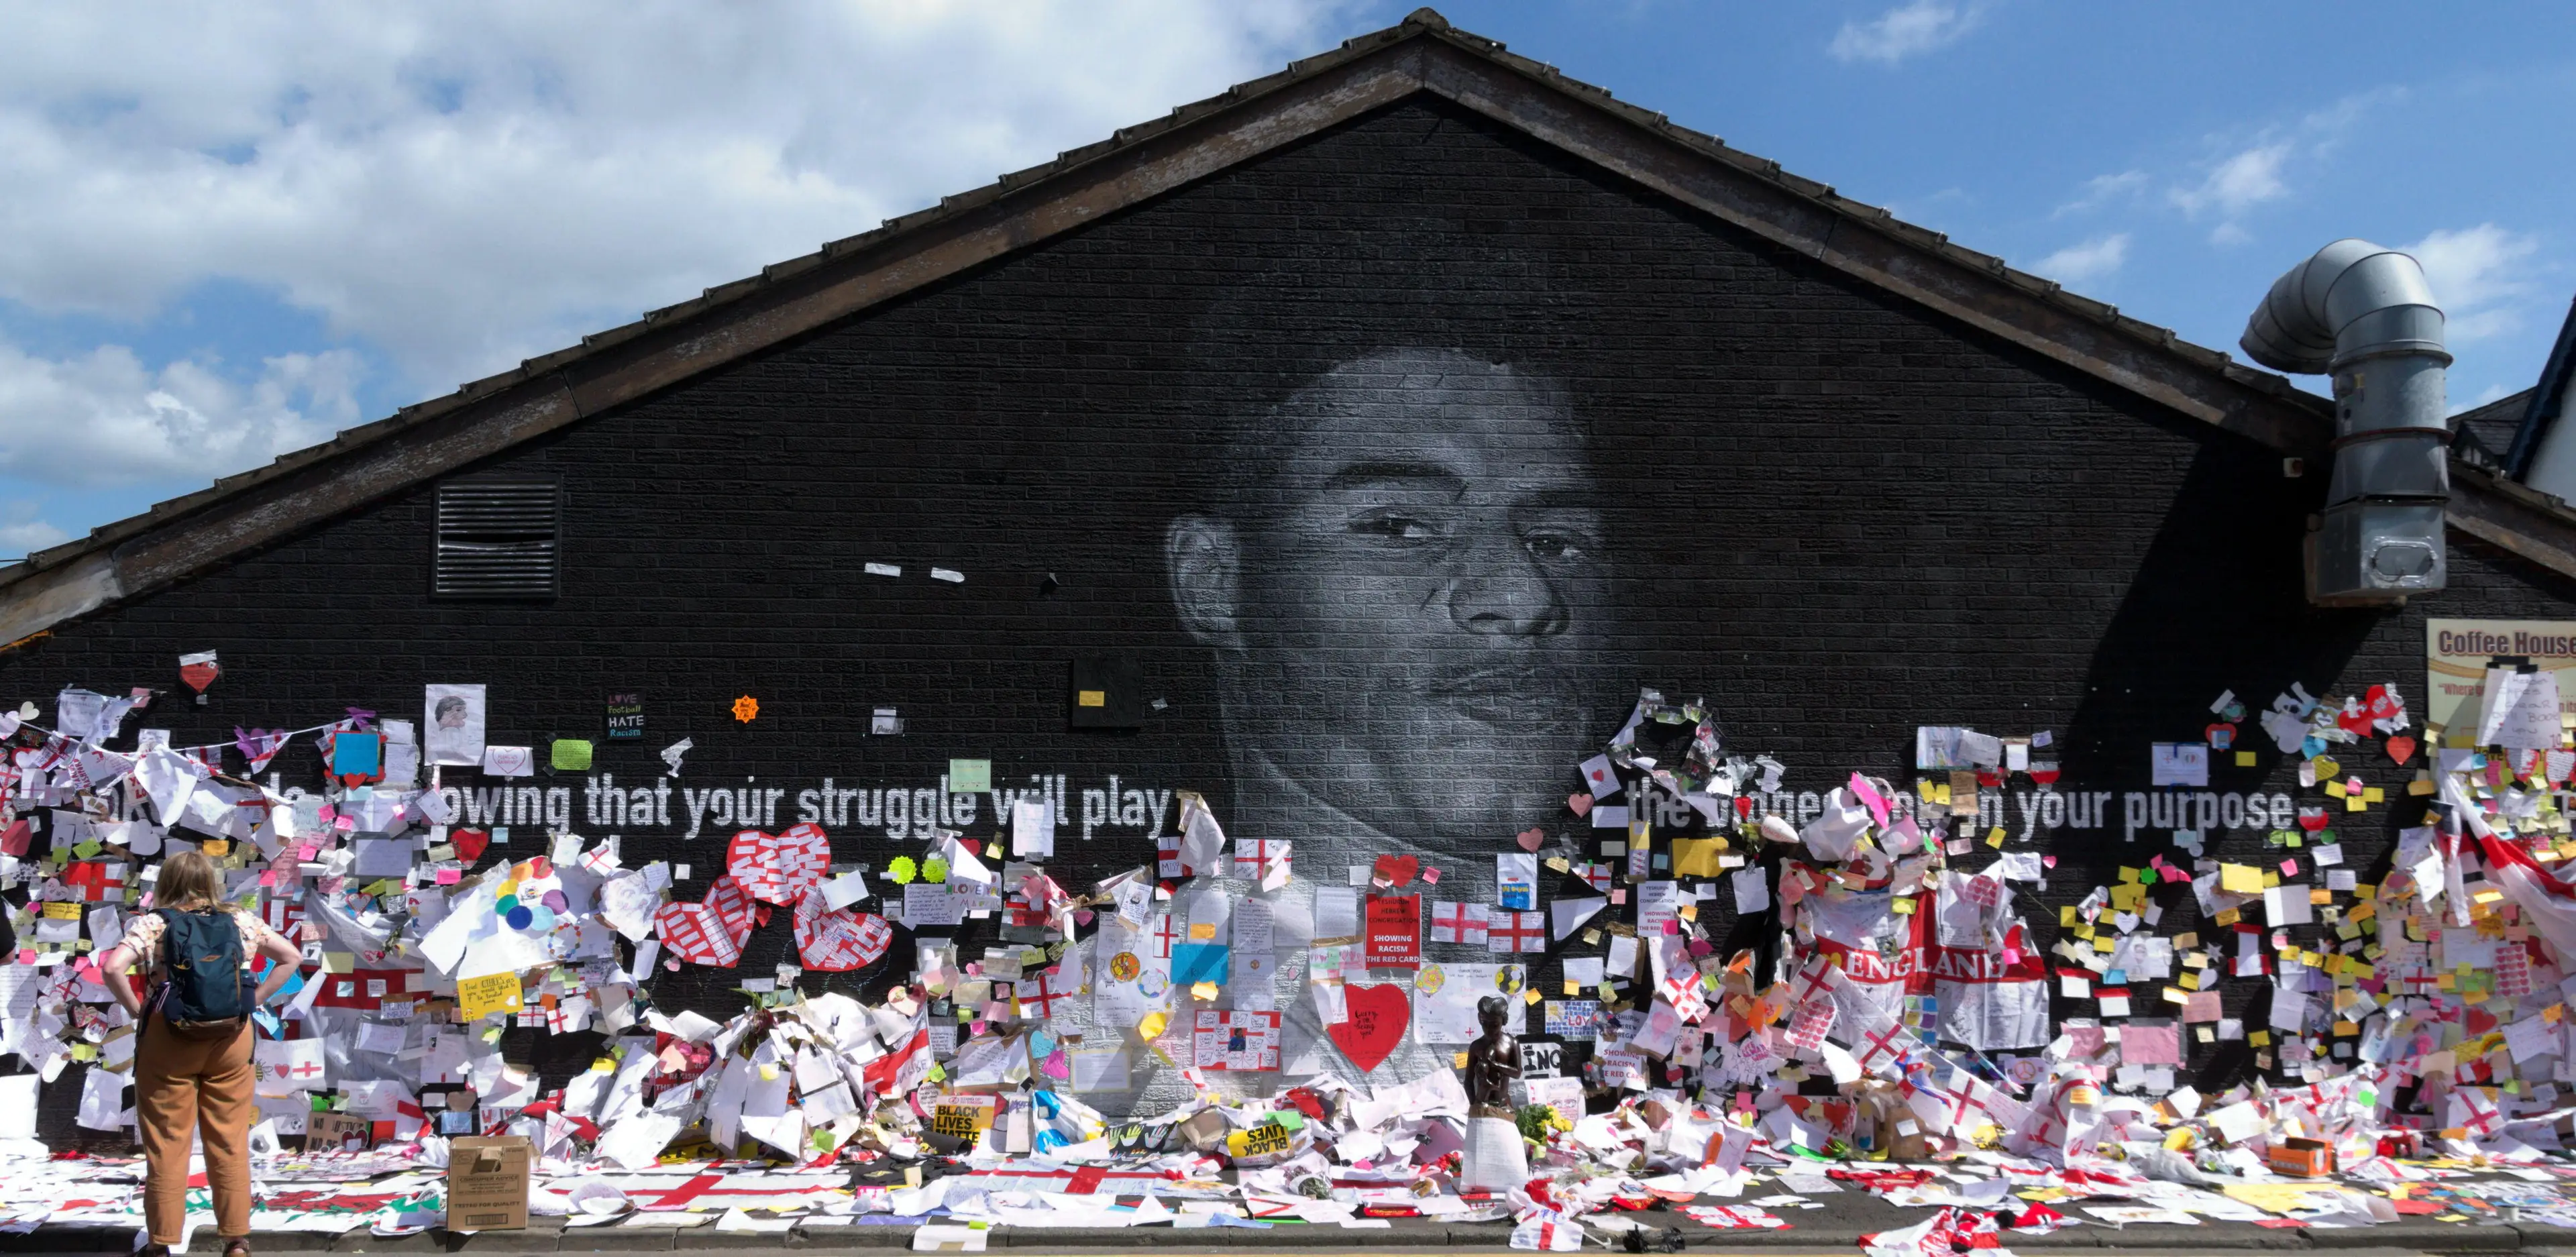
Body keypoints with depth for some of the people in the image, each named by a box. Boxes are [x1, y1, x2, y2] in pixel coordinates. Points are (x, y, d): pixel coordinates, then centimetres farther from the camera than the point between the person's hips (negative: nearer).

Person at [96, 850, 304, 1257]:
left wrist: (136, 1010, -7)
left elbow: (112, 968, -19)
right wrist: (254, 999, 7)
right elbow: (291, 957, 6)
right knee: (230, 1143, 10)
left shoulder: (151, 924, -4)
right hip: (231, 1040, 2)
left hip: (167, 1041, -2)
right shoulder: (240, 921, 4)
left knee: (166, 1146, 6)